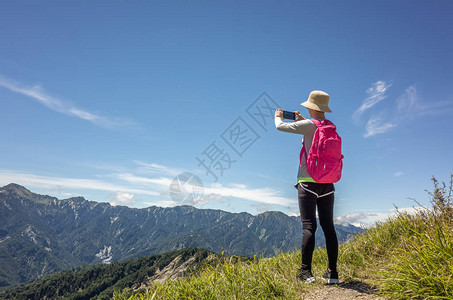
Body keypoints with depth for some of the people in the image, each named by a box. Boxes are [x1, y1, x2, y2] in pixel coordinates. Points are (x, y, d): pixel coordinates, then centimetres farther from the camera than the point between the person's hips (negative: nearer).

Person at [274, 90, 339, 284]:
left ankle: (305, 271, -4)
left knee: (308, 226, -5)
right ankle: (332, 273, 9)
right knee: (328, 226, 6)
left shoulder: (309, 125, -8)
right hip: (327, 183, 5)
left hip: (308, 182, -5)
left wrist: (278, 116, 21)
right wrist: (302, 121, 34)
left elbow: (281, 127, -1)